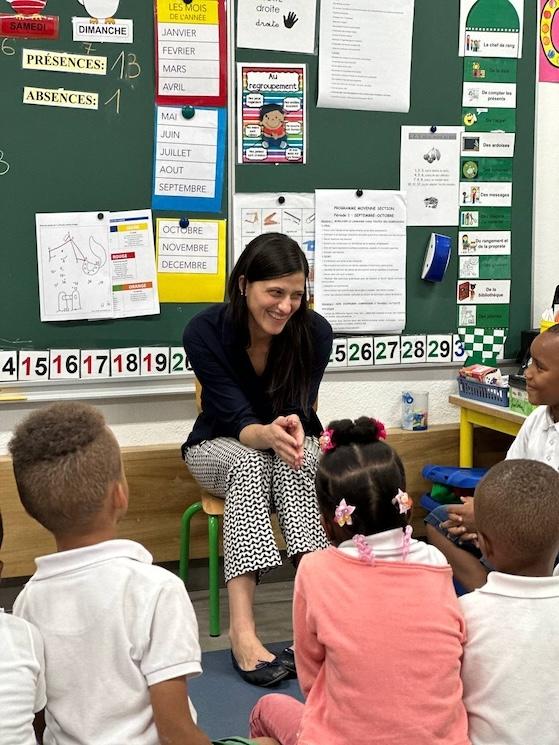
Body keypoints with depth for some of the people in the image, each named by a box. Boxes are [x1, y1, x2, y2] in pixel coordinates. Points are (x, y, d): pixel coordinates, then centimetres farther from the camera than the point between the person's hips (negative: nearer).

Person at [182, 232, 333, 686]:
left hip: (290, 445, 2)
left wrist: (290, 430, -43)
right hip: (221, 445, -1)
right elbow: (238, 419, -26)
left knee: (294, 465, -35)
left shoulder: (314, 332, -18)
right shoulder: (206, 331, -22)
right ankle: (242, 631, -48)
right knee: (251, 465, -37)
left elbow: (297, 413, -18)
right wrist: (269, 435, -49)